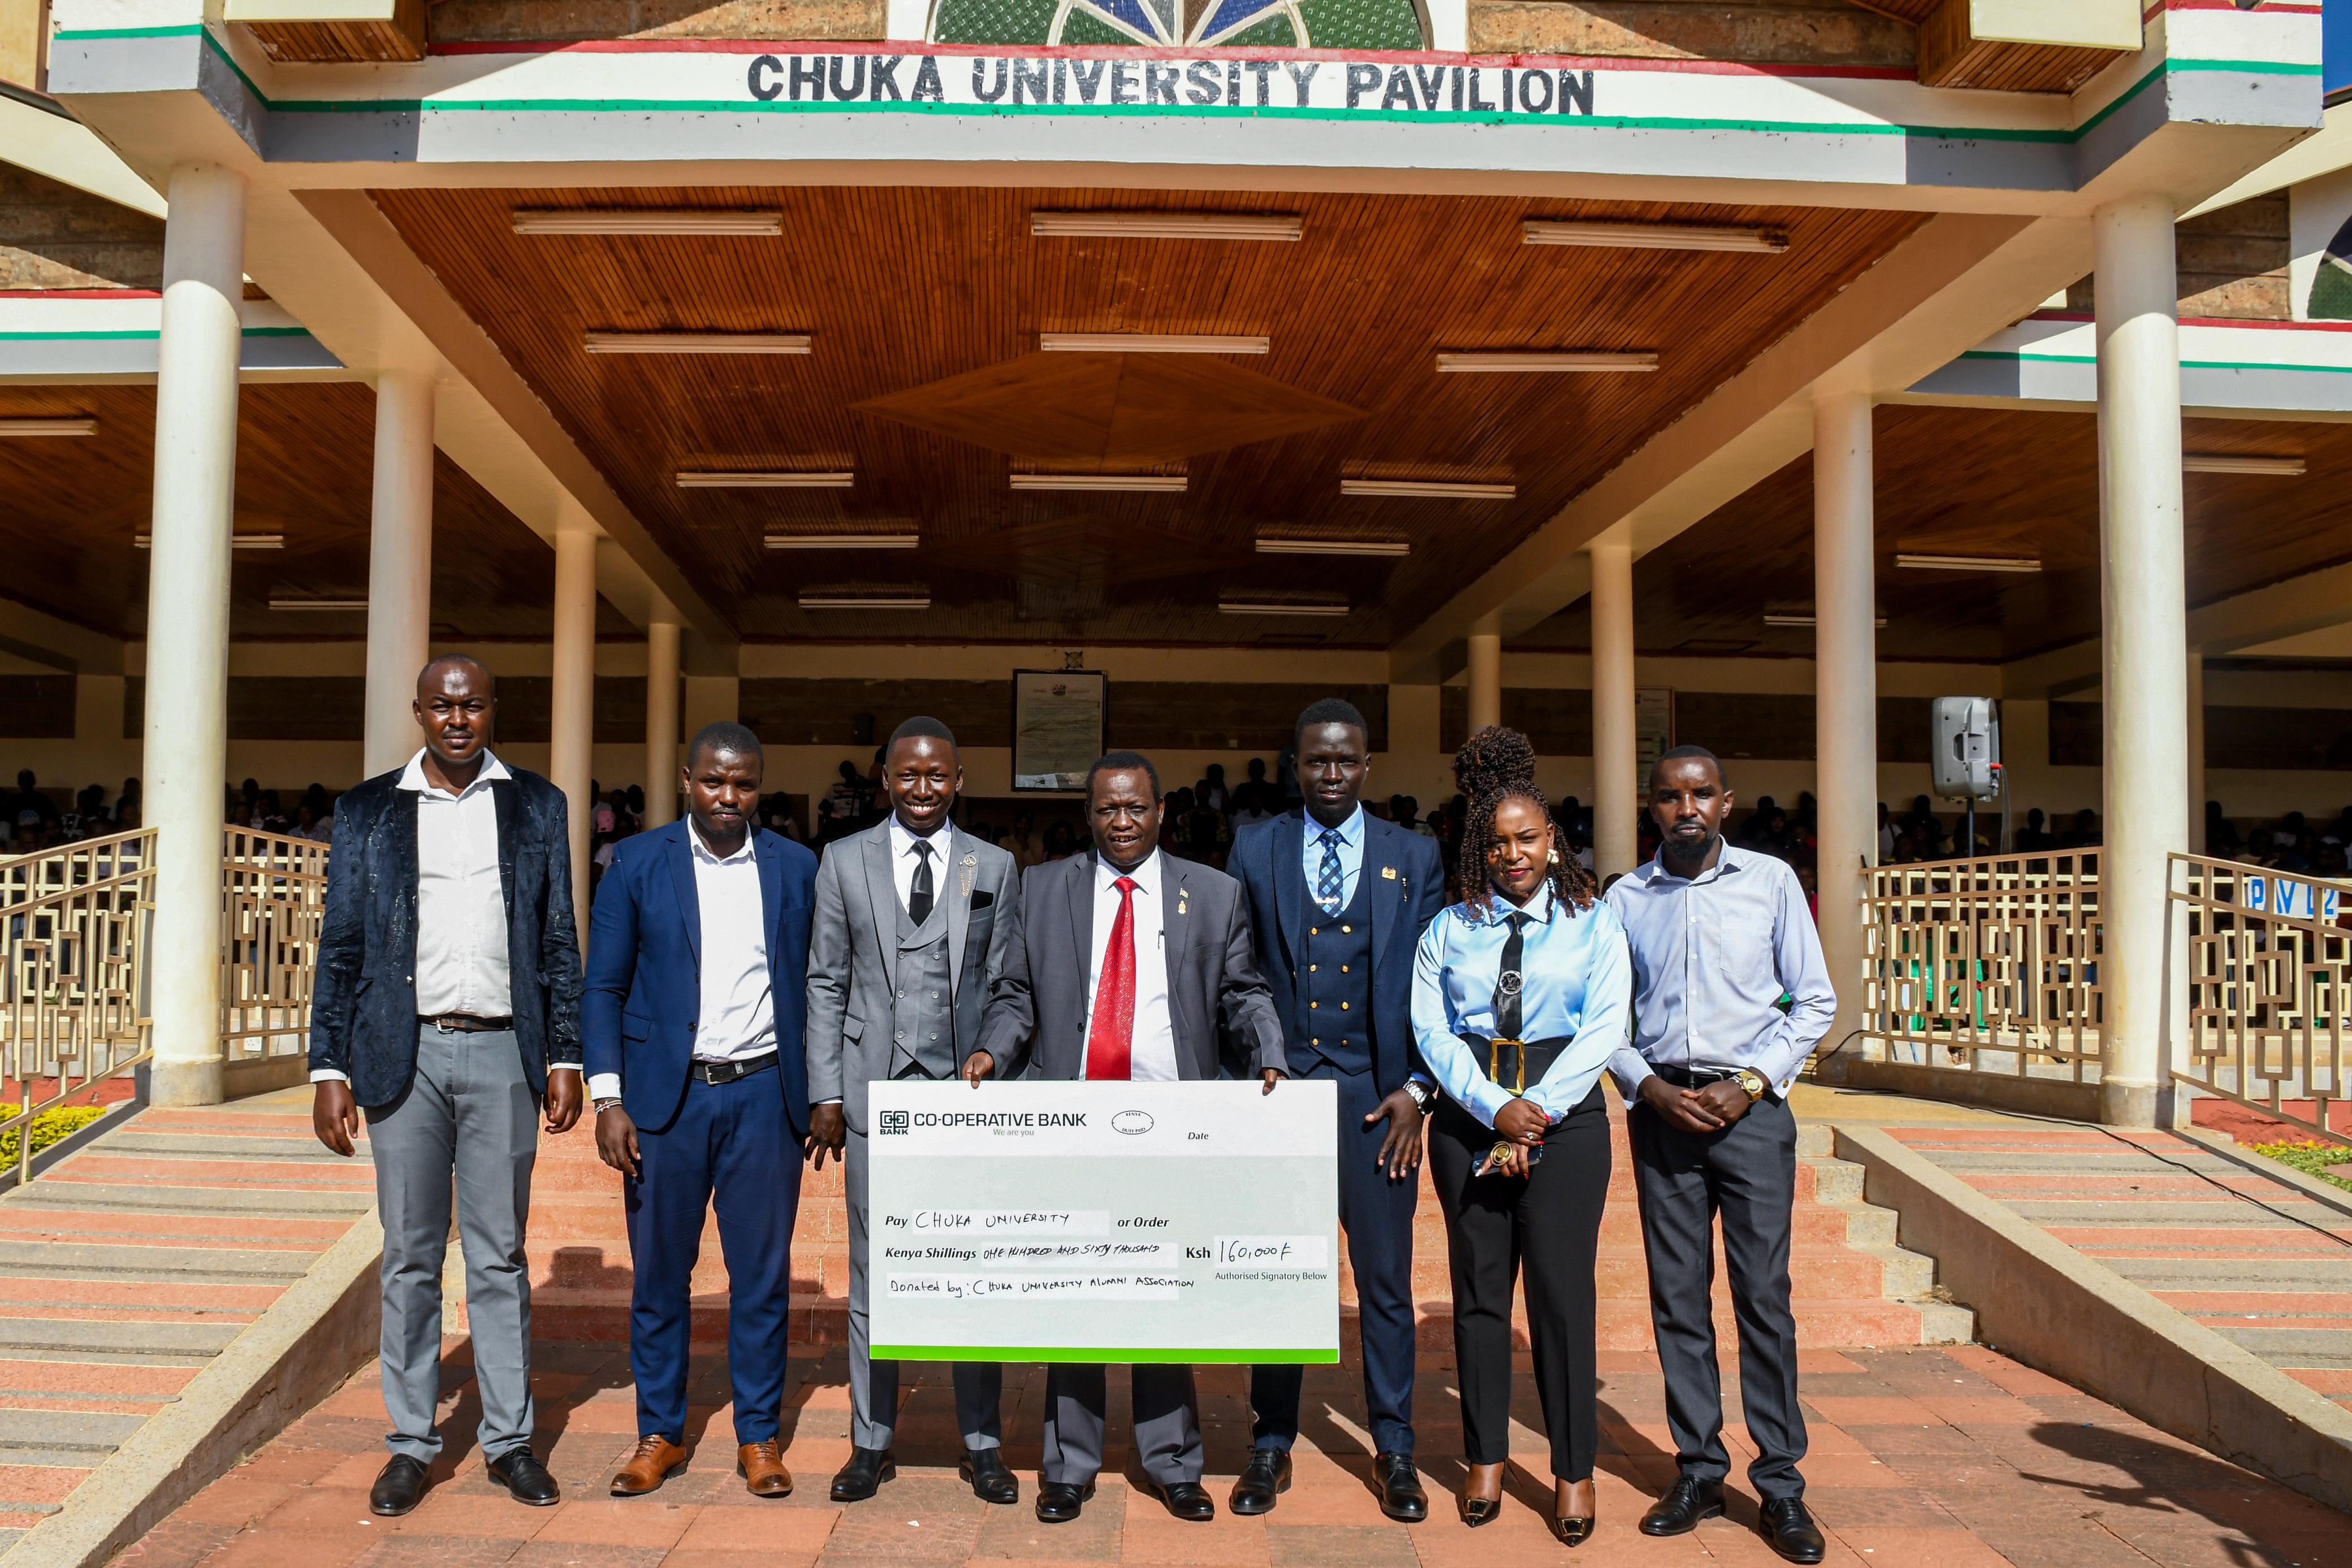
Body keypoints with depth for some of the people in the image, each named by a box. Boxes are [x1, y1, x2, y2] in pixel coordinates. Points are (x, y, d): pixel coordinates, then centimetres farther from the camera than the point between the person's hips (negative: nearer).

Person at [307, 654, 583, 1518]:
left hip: (503, 1055, 0)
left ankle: (509, 1439, 16)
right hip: (405, 1055, 0)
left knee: (500, 1256, 6)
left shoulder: (536, 806, 7)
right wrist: (330, 1068, 0)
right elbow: (341, 948, 6)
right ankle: (411, 1443, 19)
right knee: (410, 1258, 7)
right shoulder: (367, 809, 7)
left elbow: (560, 943, 7)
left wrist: (564, 1058, 2)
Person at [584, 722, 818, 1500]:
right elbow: (604, 988, 2)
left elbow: (813, 988, 8)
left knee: (763, 1274, 6)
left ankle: (760, 1437, 19)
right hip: (666, 1094, 0)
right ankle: (660, 1433, 24)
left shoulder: (795, 868, 5)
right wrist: (608, 1099, -6)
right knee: (660, 1273, 8)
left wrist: (822, 1095, 3)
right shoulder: (636, 864, 2)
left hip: (763, 1094, 1)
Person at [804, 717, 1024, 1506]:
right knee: (874, 1275, 8)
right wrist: (826, 1094, 1)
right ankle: (872, 1444, 21)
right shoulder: (844, 862, 7)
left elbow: (1007, 986, 7)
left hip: (966, 1091, 0)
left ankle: (981, 1445, 18)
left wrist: (993, 1058, -7)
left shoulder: (994, 867, 7)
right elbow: (826, 983, 6)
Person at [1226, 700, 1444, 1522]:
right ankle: (1272, 1446, 22)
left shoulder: (1414, 857, 6)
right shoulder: (1254, 852, 6)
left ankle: (1394, 1452, 21)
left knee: (1387, 1279, 6)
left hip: (1376, 1097, 0)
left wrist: (1416, 1090, -2)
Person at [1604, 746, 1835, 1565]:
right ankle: (1699, 1472, 17)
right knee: (1677, 1297, 6)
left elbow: (1816, 1001, 4)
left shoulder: (1770, 881, 3)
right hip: (1662, 1108, 2)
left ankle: (1781, 1485, 8)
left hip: (1750, 1107, -2)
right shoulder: (1626, 898, 7)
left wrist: (1750, 1084, -6)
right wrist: (1652, 1088, -5)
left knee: (1764, 1295, -2)